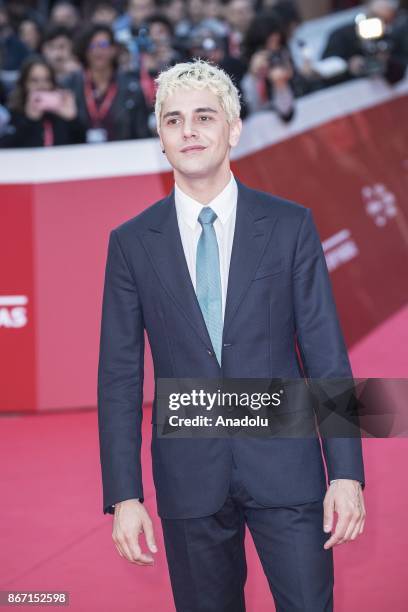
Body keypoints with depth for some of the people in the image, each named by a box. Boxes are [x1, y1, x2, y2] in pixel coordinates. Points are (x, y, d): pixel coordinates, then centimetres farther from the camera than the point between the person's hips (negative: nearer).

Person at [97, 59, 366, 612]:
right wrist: (124, 495, -3)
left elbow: (326, 354, 0)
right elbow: (120, 375, 3)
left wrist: (346, 474, -6)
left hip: (285, 468, -1)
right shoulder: (132, 243, 3)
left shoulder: (290, 225, 1)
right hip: (189, 477, 1)